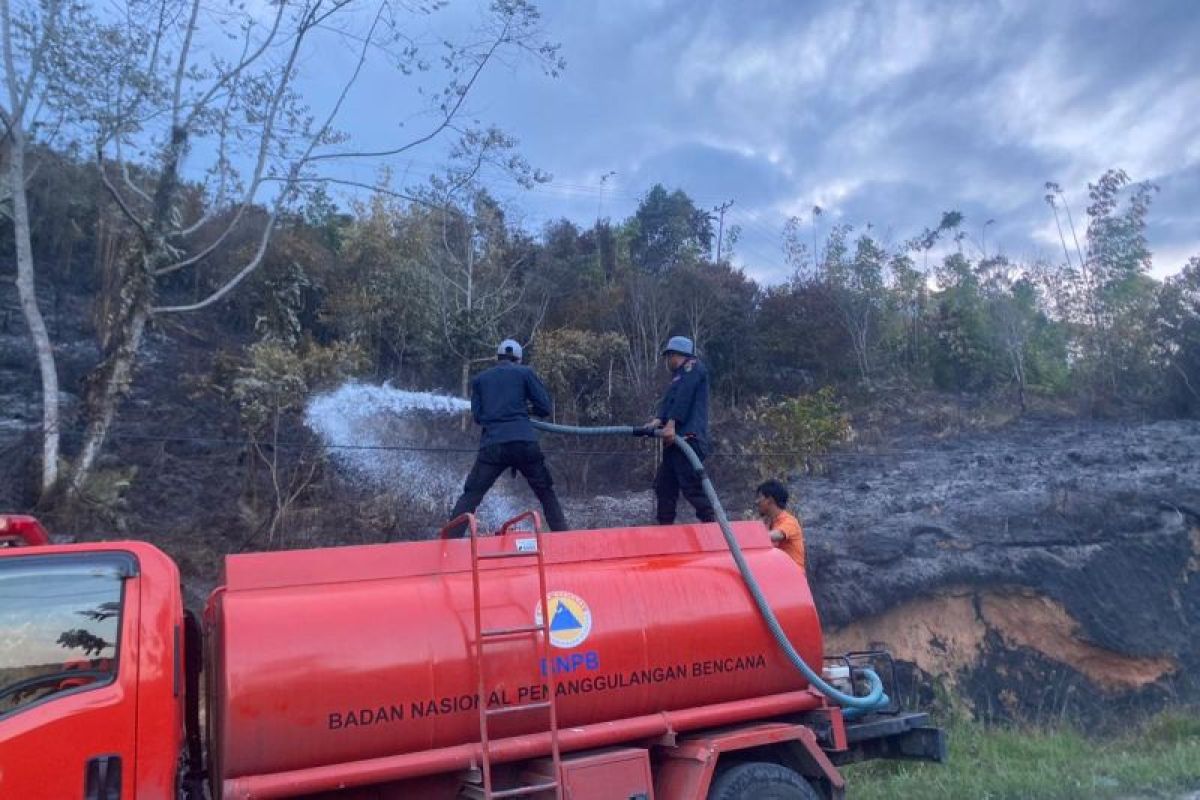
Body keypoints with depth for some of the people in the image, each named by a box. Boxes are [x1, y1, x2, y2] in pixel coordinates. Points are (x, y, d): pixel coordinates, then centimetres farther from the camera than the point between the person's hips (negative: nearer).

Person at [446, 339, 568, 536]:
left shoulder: (479, 379, 17)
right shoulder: (525, 372, 10)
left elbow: (477, 416, 16)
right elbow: (545, 408, 6)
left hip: (492, 444, 1)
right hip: (524, 442, -1)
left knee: (470, 497, 6)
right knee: (547, 495, 13)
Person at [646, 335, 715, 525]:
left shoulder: (693, 367, 2)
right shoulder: (680, 375, 29)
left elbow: (684, 397, -13)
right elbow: (669, 402, 16)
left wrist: (671, 424, -22)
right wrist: (659, 420, -3)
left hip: (687, 438, -10)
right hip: (676, 439, 10)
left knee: (692, 486, -16)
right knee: (664, 485, 10)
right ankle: (664, 527, 15)